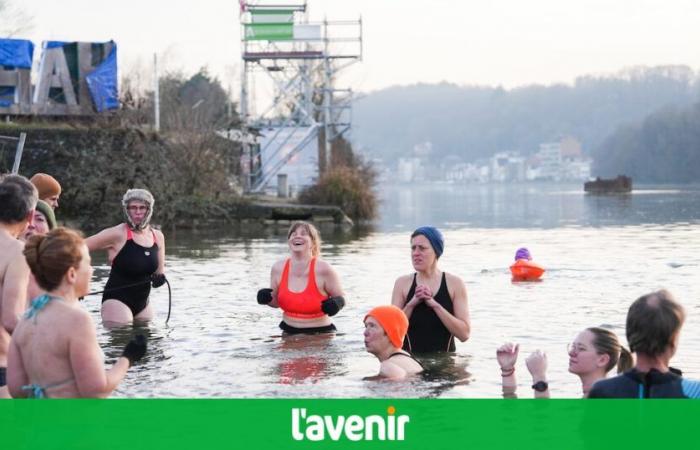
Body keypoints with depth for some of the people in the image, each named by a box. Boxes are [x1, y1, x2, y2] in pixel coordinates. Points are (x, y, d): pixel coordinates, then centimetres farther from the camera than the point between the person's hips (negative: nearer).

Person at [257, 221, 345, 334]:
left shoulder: (323, 269, -11)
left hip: (320, 333, -3)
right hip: (289, 333, 3)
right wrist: (267, 299, -6)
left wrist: (336, 304, -23)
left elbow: (340, 299, -1)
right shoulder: (278, 268, 0)